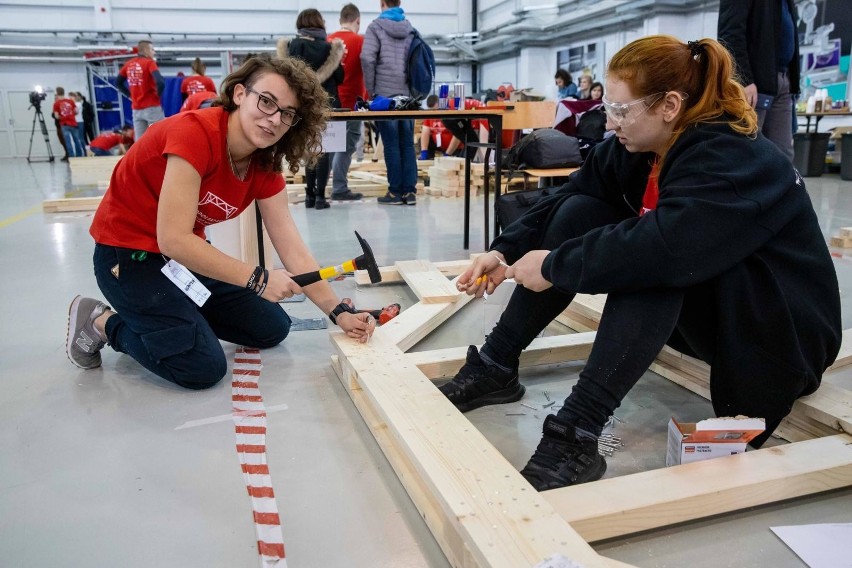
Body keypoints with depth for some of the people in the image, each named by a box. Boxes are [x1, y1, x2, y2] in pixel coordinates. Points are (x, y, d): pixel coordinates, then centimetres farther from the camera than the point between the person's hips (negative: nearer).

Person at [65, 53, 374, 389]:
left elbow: (292, 249, -8)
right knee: (203, 368, -16)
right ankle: (103, 322, 6)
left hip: (188, 255, 8)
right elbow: (173, 239, -32)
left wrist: (339, 313, -14)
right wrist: (257, 279, -29)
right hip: (129, 255, -7)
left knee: (272, 329, 6)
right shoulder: (195, 132, -28)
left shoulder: (265, 166, -6)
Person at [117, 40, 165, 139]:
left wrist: (130, 95, 15)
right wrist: (158, 95, -5)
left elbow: (118, 82, 17)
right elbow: (160, 82, -21)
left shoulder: (129, 64, 11)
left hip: (136, 109, 6)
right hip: (152, 107, -6)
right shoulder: (149, 62, -7)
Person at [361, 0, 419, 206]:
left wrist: (370, 89, -3)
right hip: (408, 94, 4)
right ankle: (409, 191, 5)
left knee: (391, 144, -1)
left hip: (385, 94, -4)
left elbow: (367, 58, -11)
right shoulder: (410, 28, 13)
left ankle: (396, 191, 1)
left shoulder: (376, 27, 0)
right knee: (407, 143, 6)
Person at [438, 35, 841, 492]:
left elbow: (661, 247, -42)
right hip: (693, 309, 8)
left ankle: (576, 435, -37)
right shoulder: (634, 146, -4)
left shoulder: (733, 160, -28)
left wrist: (554, 266, -32)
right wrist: (505, 252, -17)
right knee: (578, 213, -10)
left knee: (647, 262, -36)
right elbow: (565, 198, -4)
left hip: (779, 333, -7)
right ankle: (495, 368, -9)